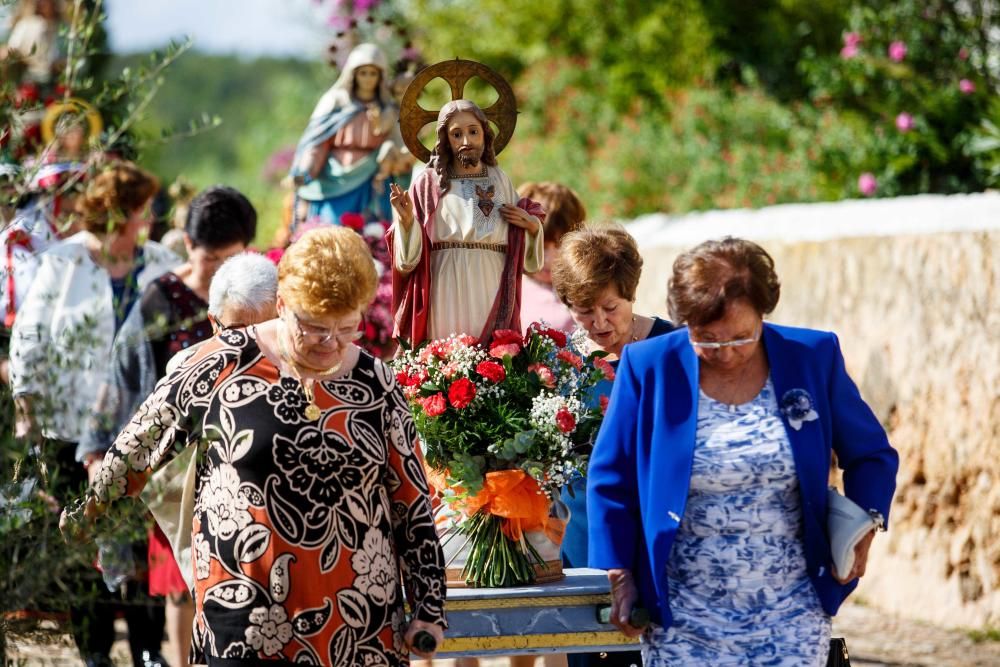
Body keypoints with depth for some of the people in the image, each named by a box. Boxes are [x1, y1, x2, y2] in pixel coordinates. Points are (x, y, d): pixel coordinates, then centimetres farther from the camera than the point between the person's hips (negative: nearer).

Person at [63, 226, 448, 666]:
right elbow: (149, 433, 11)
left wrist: (429, 609, 6)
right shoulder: (226, 363, -3)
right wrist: (91, 506, 20)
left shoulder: (376, 387, 3)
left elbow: (413, 506, 8)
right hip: (246, 616, -2)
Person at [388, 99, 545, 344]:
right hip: (447, 294, -3)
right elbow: (409, 256, -3)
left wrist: (532, 225, 0)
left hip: (491, 292, 3)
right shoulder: (429, 183, 1)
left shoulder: (499, 179, 11)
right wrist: (406, 220, -19)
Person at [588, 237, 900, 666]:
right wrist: (617, 574, 0)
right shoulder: (648, 368, -4)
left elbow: (870, 454, 10)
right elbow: (610, 480, 5)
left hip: (790, 617, 1)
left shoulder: (813, 358, -1)